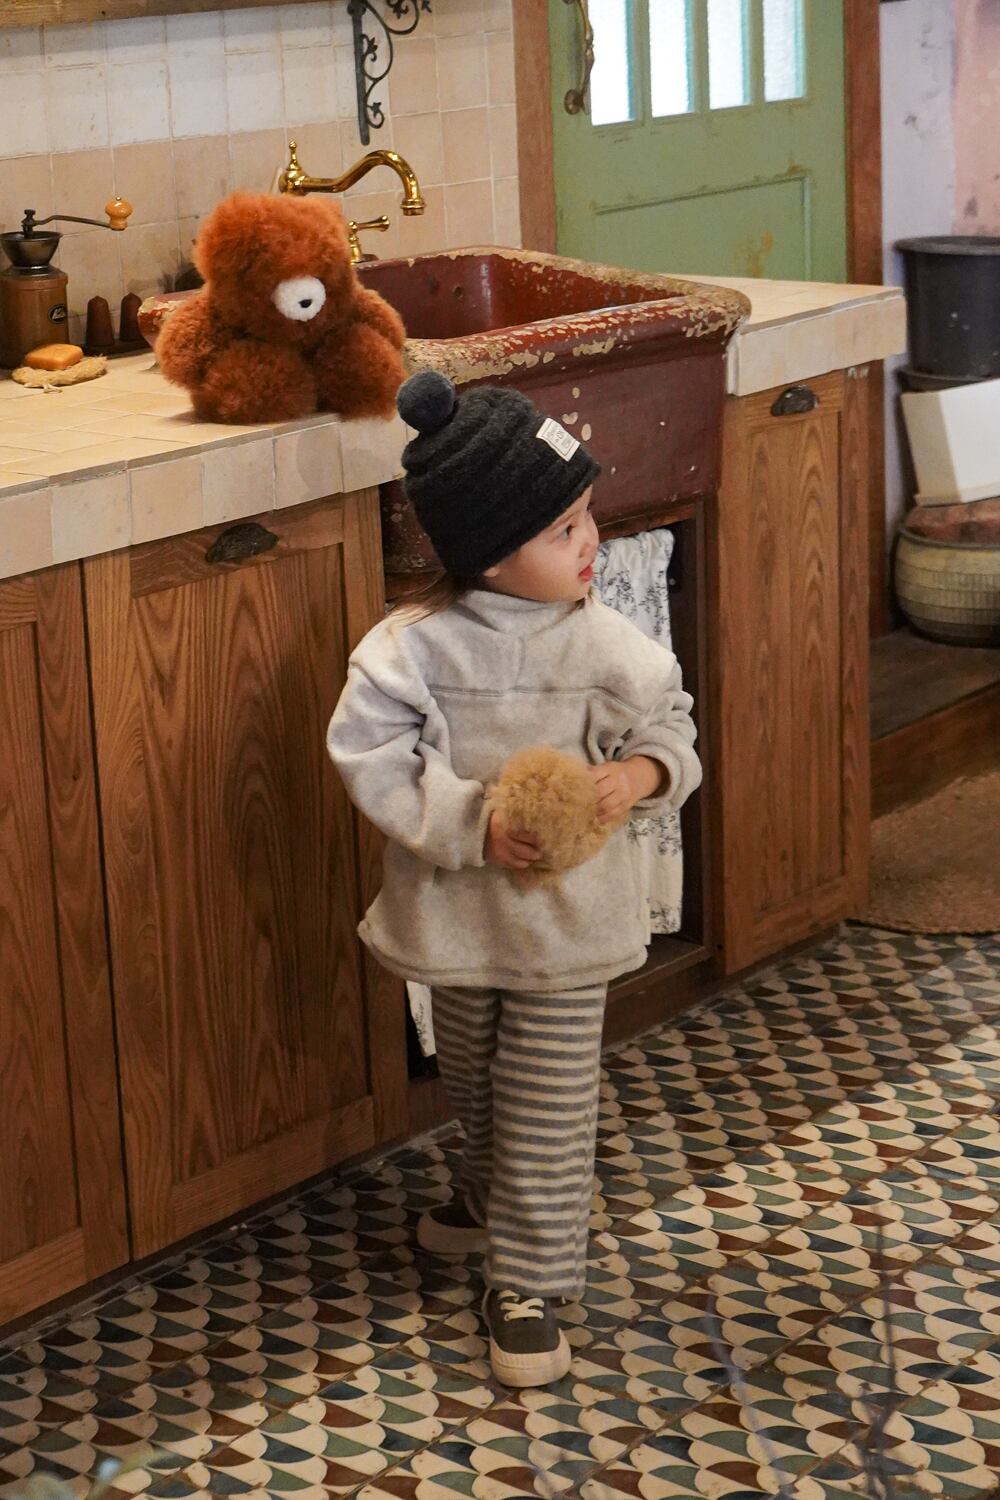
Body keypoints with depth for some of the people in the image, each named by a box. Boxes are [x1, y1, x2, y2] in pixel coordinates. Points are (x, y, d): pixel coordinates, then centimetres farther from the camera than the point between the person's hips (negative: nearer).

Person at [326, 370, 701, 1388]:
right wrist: (473, 824, -27)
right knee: (472, 1077, 24)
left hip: (567, 918, -1)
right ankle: (495, 1193, 53)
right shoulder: (412, 650, -18)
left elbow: (669, 725, -2)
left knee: (548, 1102, 4)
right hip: (458, 912, 1)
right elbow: (371, 760, -18)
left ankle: (528, 1279, 16)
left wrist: (643, 772, -25)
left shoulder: (605, 647, -14)